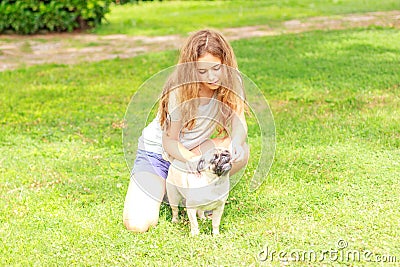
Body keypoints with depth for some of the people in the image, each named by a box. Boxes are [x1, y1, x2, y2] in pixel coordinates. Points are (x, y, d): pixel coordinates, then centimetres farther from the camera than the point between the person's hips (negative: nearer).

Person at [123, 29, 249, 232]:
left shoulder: (231, 82, -13)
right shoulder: (179, 90, -25)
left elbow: (239, 125, -20)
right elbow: (169, 142, -20)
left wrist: (236, 142, -44)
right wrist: (195, 161, -39)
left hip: (194, 152, 4)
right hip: (158, 152, -4)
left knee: (240, 153, -29)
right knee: (138, 224, -22)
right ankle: (161, 186, 10)